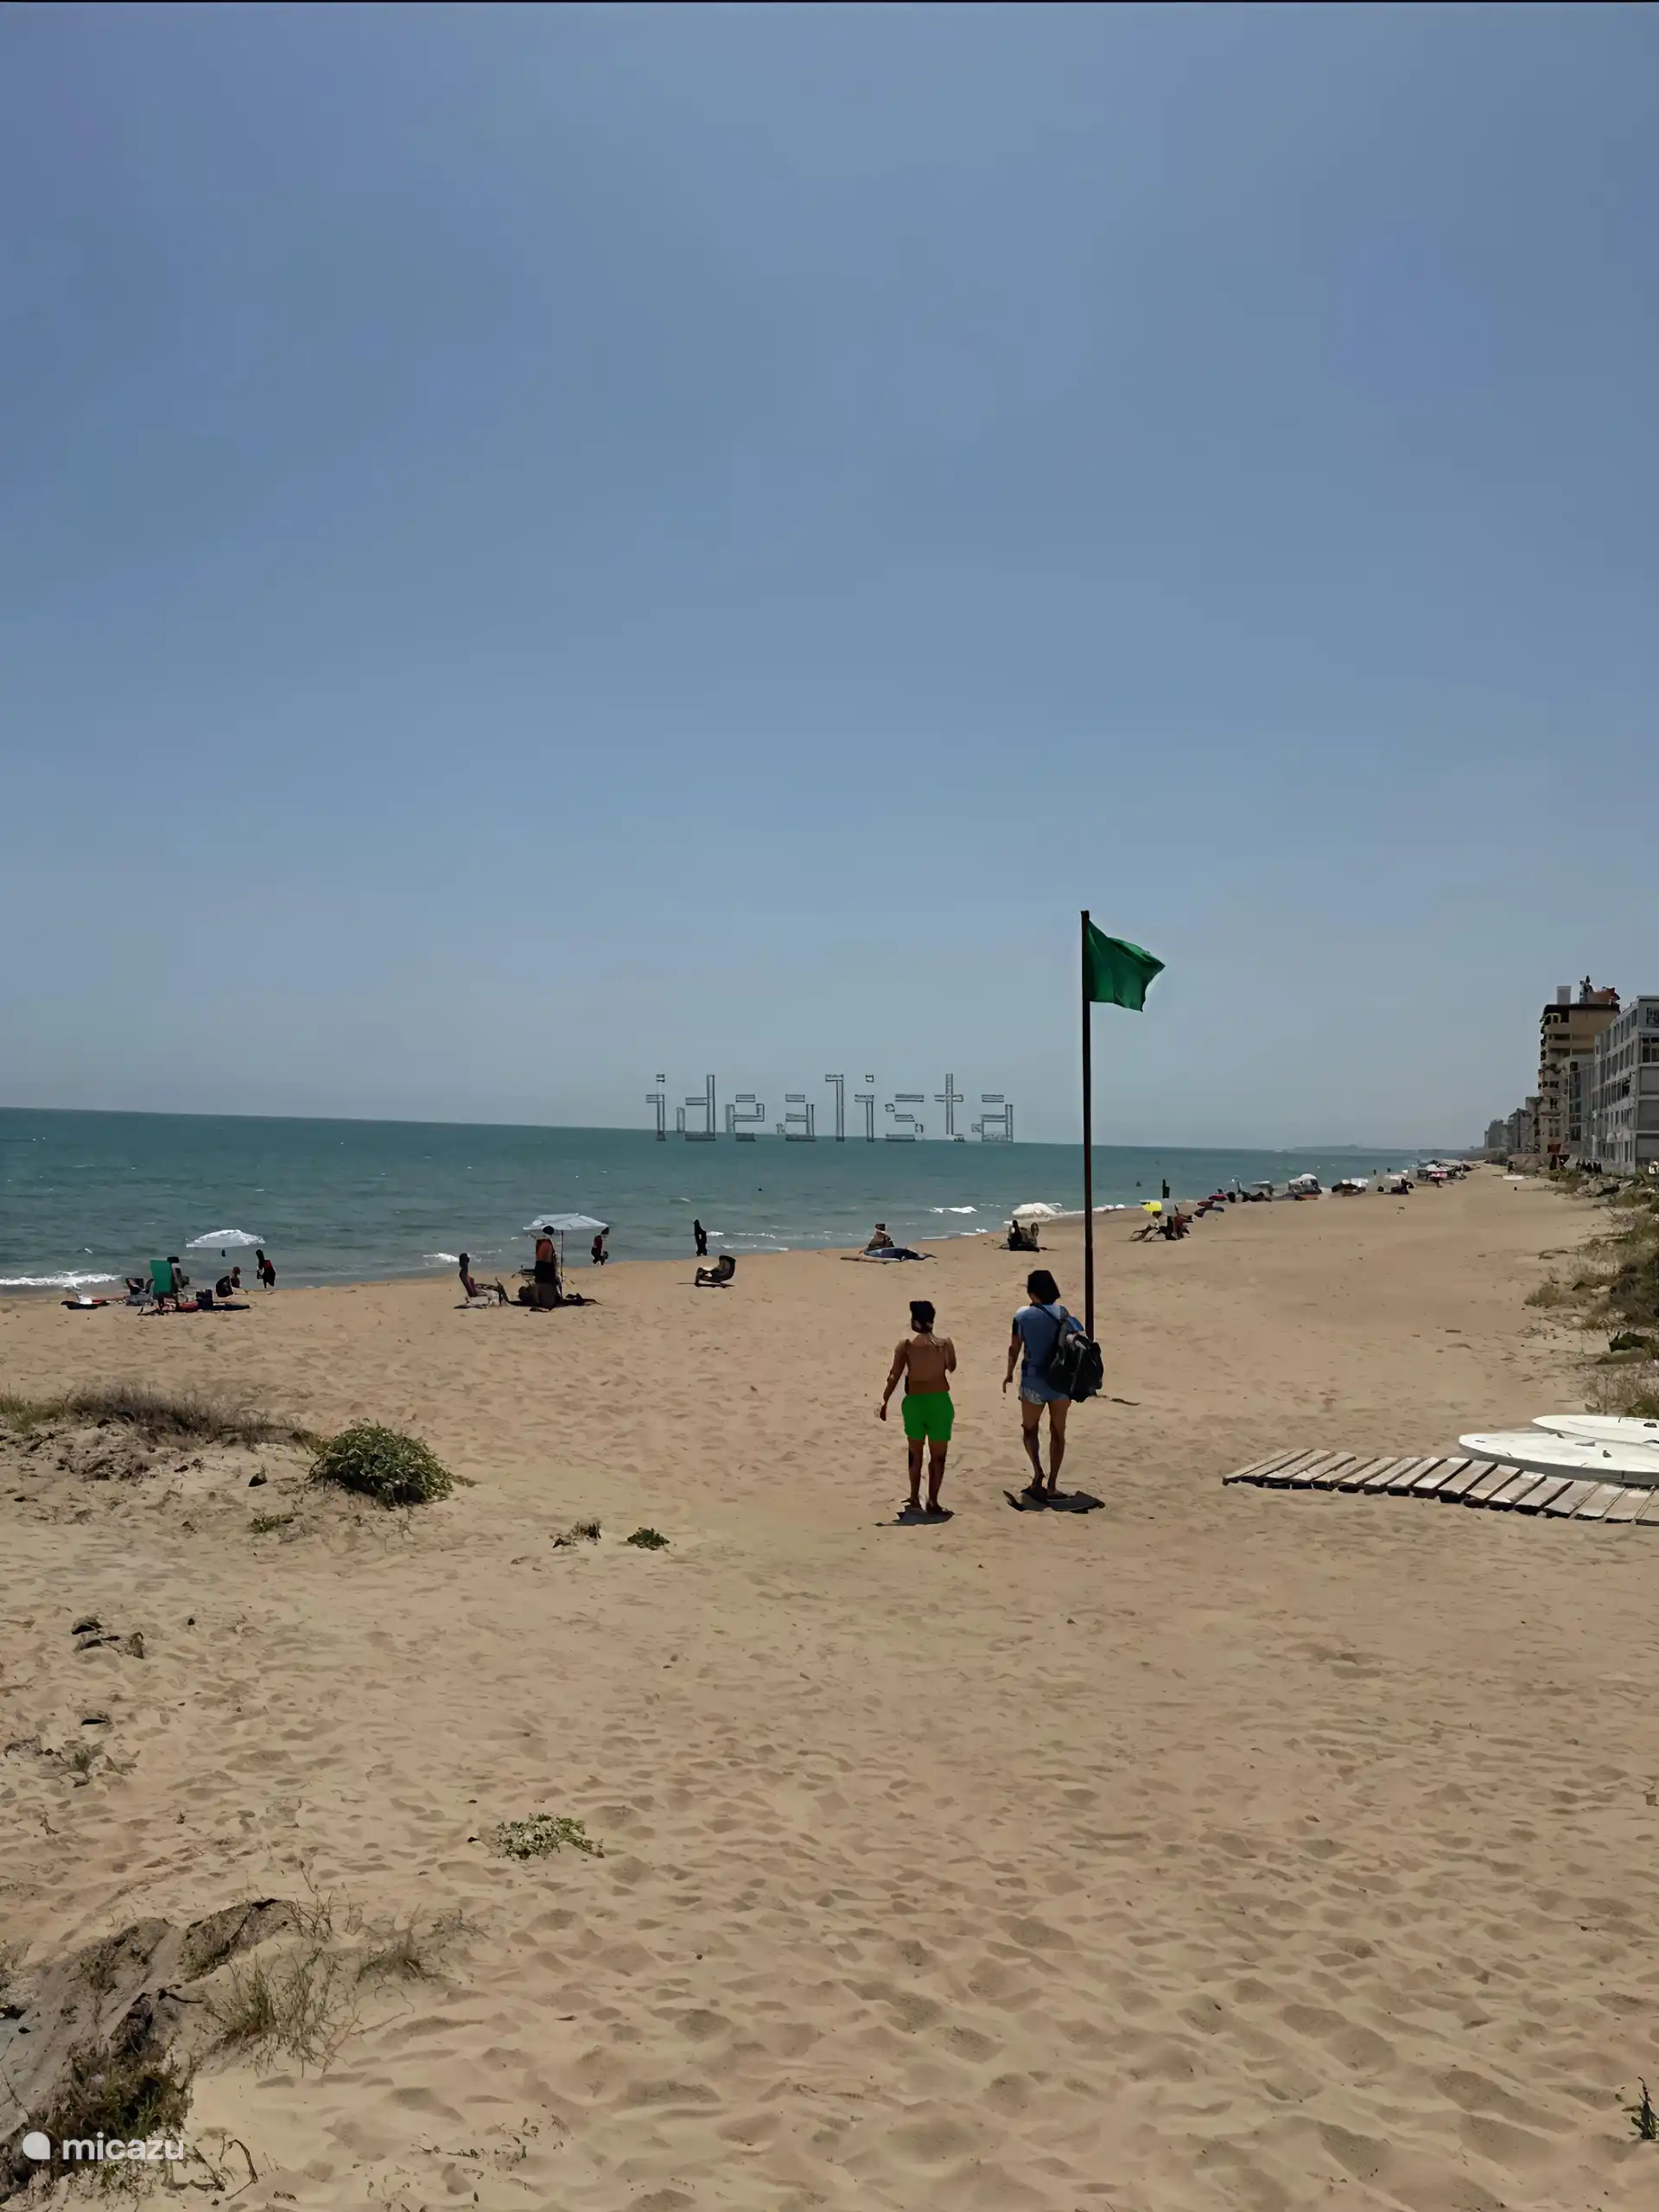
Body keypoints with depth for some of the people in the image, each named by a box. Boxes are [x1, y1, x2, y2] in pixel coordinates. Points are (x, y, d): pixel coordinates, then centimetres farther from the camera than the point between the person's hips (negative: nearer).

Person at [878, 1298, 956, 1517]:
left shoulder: (905, 1344, -8)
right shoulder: (945, 1343, -3)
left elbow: (894, 1376, -10)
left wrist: (884, 1401, -3)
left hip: (914, 1402, 1)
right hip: (939, 1402, 0)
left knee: (915, 1453, 19)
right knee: (938, 1456, 7)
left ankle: (914, 1499, 27)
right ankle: (932, 1503, 4)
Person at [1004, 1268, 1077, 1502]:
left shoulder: (1023, 1315, -5)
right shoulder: (1062, 1313, -3)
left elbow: (1015, 1348, 1)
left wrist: (1009, 1374, 16)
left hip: (1034, 1380, -1)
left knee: (1029, 1428, 16)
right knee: (1058, 1432, 12)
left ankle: (1038, 1472, -7)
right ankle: (1051, 1485, 11)